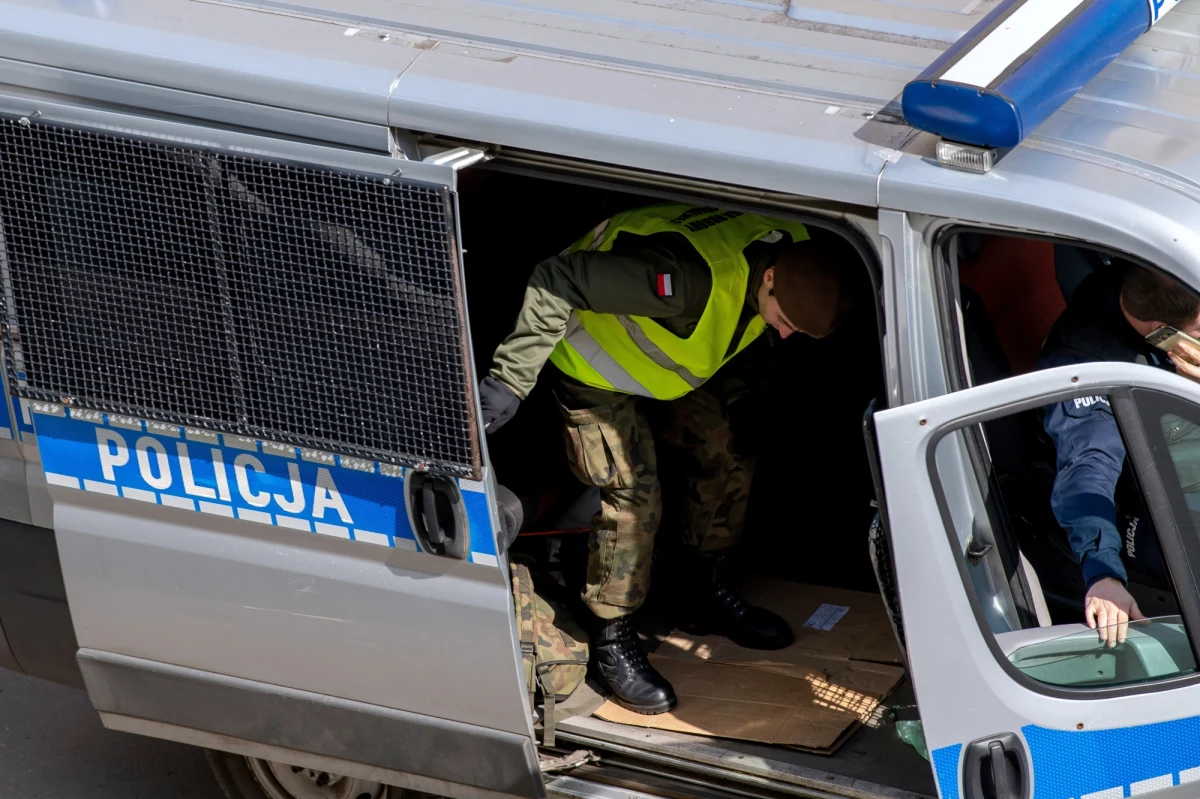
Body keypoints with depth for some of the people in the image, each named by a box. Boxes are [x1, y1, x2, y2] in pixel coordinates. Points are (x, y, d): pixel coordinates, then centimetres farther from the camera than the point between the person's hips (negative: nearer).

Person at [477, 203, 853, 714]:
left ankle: (713, 595, 28)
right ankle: (611, 642, 3)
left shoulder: (796, 258, -20)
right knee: (631, 494, -13)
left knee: (726, 459, 8)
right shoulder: (692, 278, -46)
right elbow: (556, 282, -41)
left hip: (668, 357, 8)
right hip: (596, 364, -7)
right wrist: (511, 380, -39)